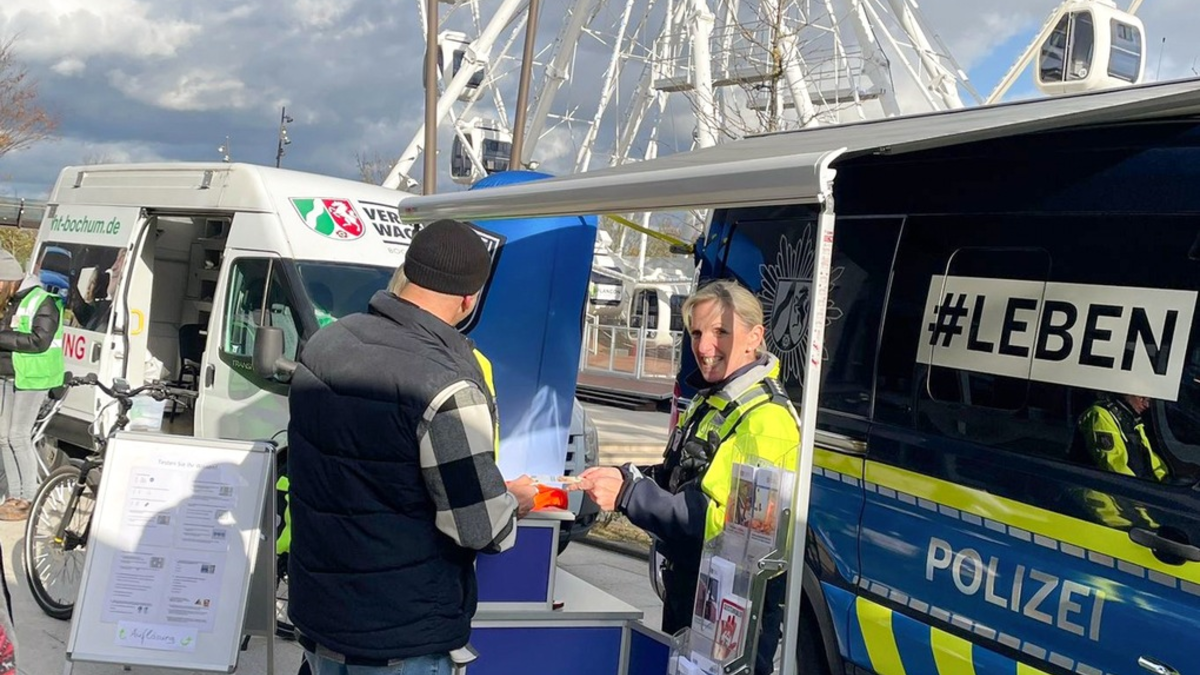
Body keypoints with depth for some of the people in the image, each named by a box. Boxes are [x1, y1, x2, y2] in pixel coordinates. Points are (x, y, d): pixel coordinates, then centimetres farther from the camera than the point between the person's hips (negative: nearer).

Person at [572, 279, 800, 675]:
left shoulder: (766, 419, -24)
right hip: (686, 585, 9)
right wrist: (627, 476, -2)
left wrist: (629, 495, -32)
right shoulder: (710, 400, 7)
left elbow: (725, 520, -32)